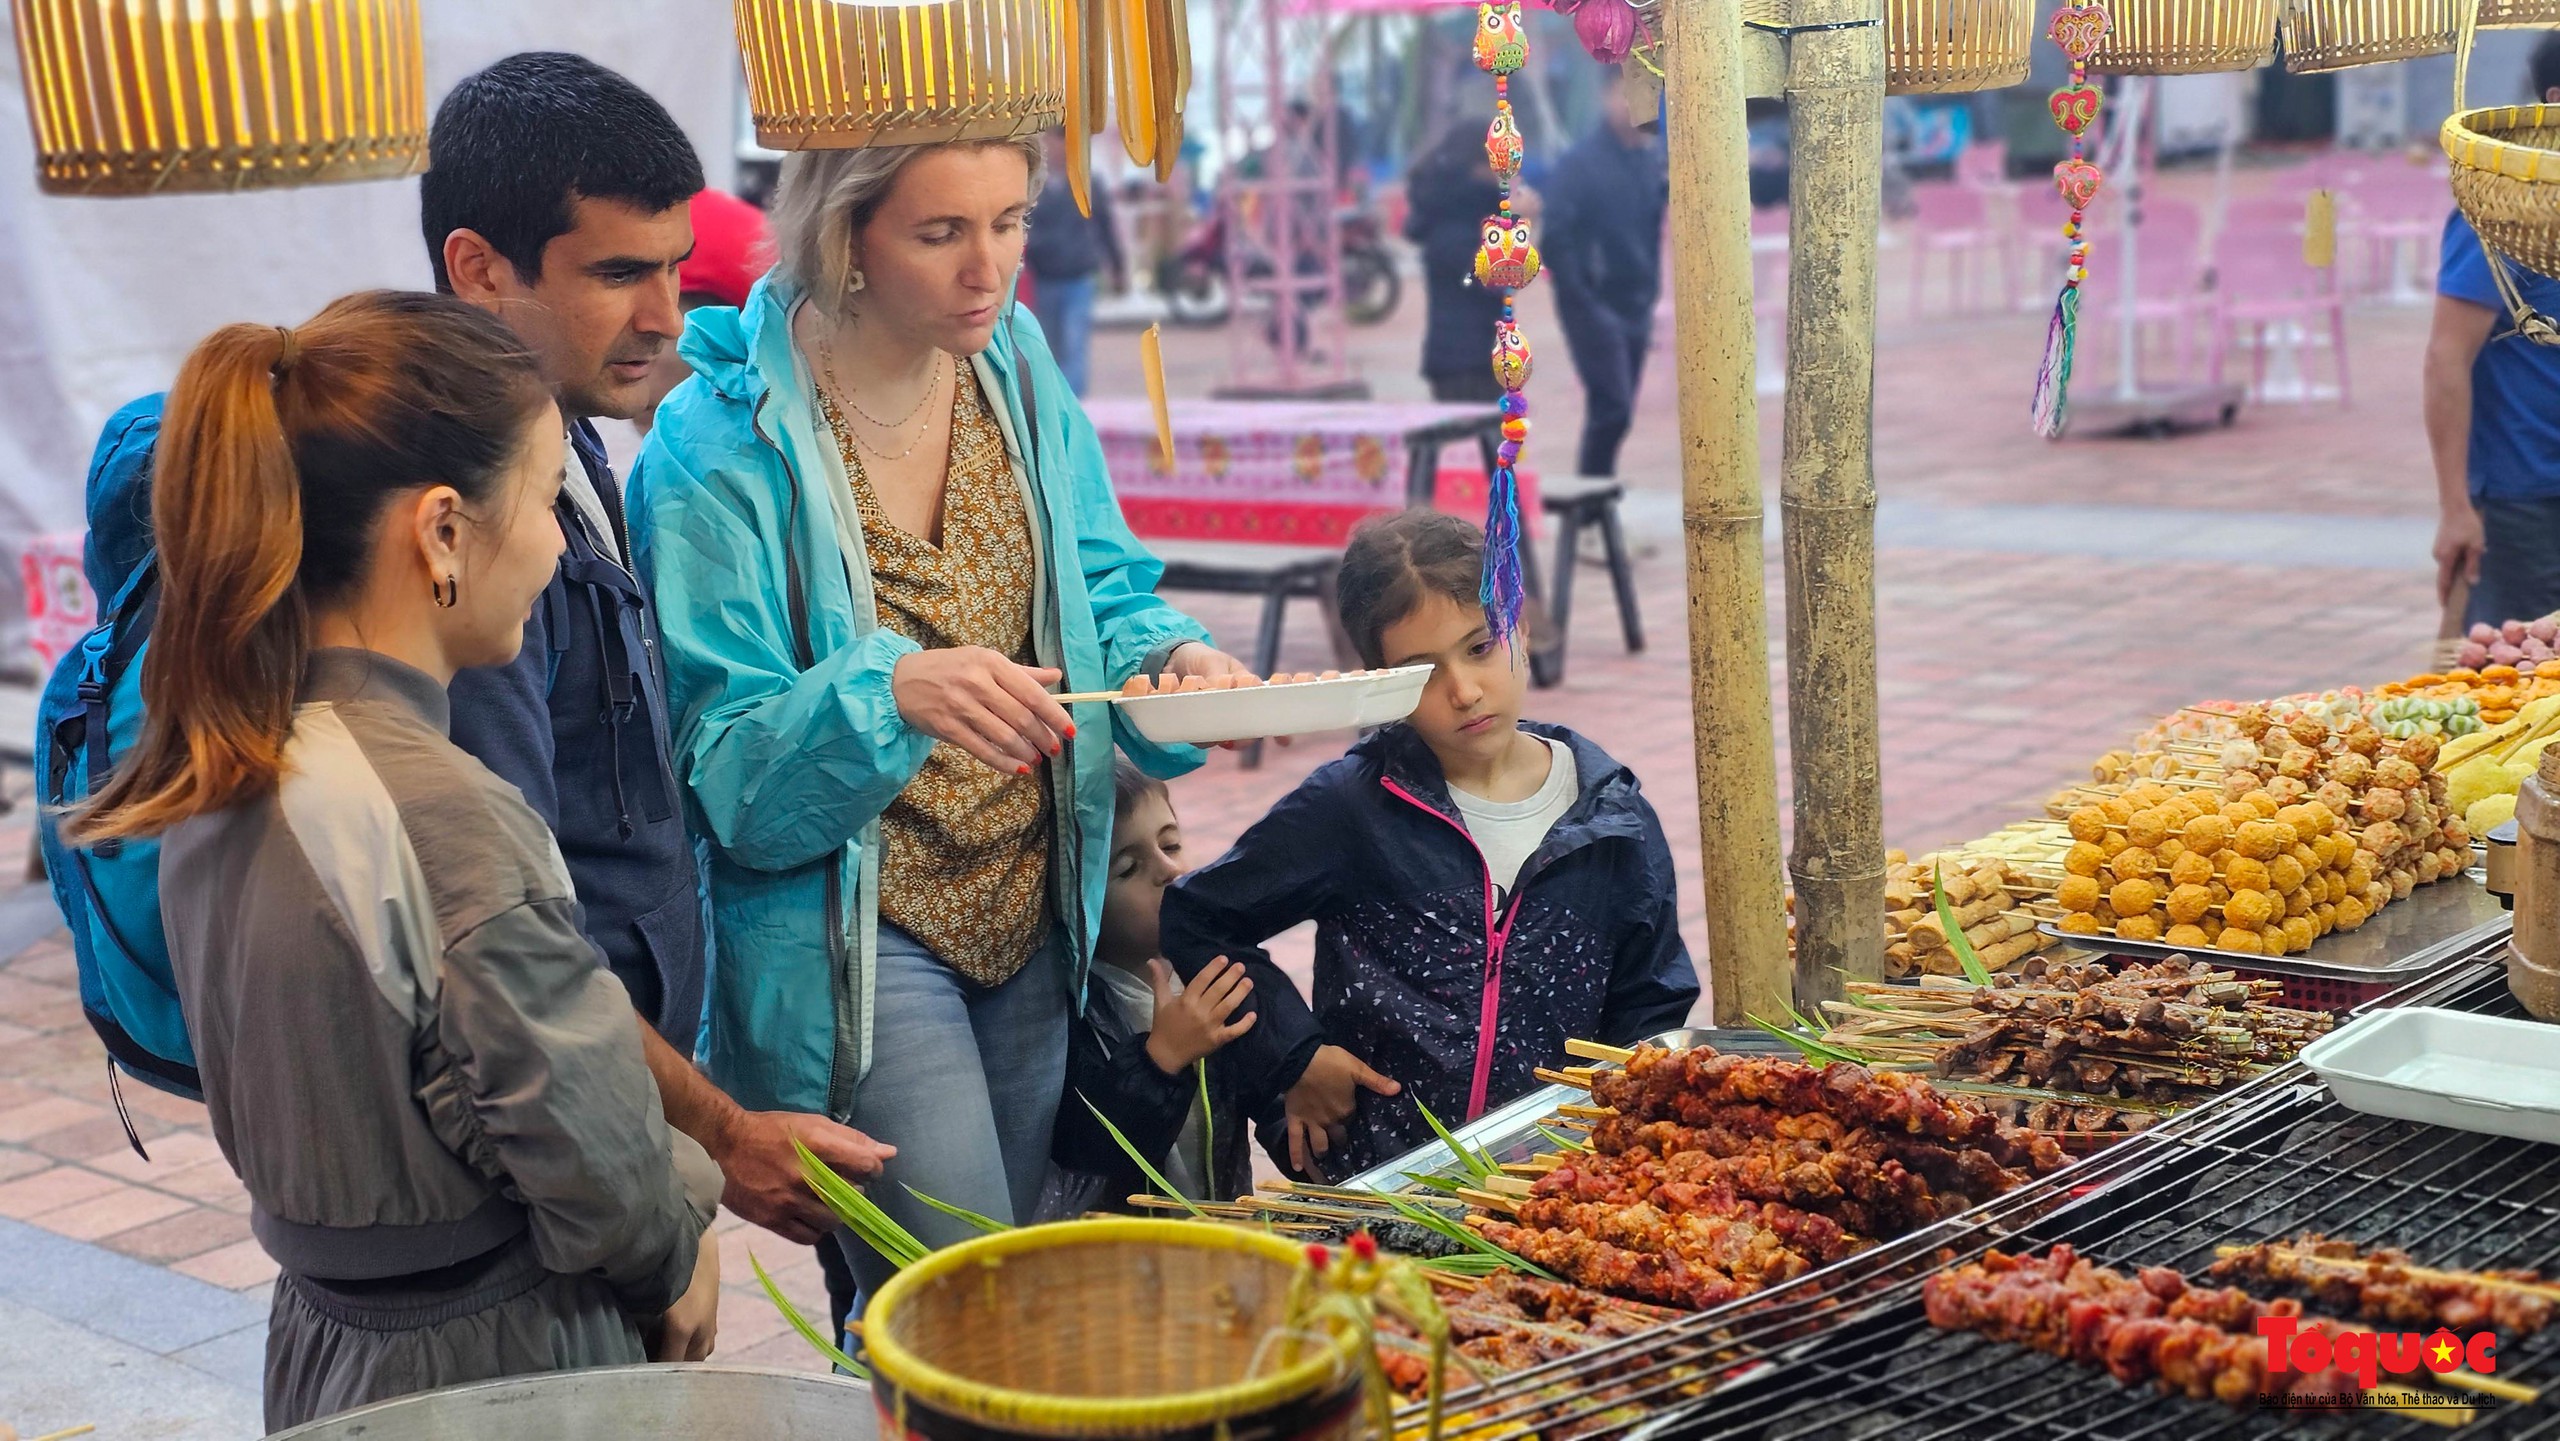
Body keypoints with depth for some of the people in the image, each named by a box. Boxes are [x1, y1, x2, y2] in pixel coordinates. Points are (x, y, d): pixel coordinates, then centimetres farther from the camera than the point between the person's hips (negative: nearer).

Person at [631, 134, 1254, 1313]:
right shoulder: (719, 445, -17)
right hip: (850, 935, -6)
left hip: (1033, 912, 6)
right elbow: (725, 769, -17)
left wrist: (1170, 655, -13)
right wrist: (889, 695, -35)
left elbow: (1103, 595, 10)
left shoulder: (1016, 365, 1)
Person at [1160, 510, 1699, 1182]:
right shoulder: (1350, 808, 1)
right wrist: (1293, 1055, 6)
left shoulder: (1615, 822, 8)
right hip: (1376, 1171, -2)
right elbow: (1195, 919, 12)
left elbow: (1651, 1009, 19)